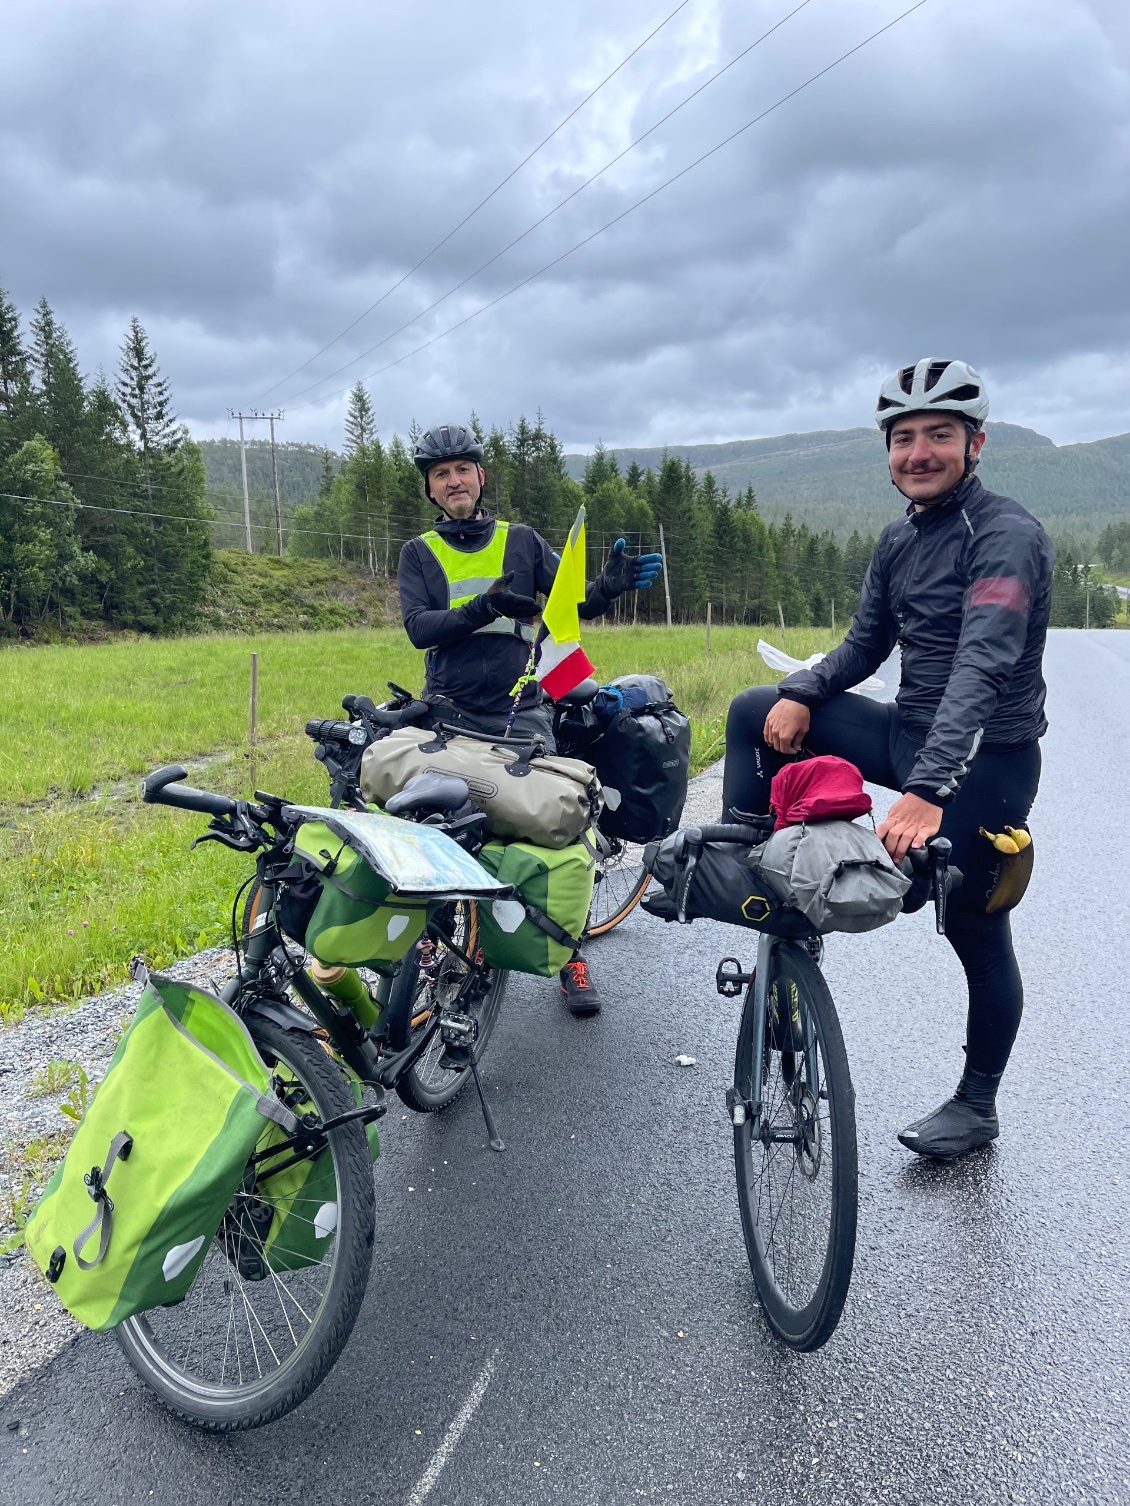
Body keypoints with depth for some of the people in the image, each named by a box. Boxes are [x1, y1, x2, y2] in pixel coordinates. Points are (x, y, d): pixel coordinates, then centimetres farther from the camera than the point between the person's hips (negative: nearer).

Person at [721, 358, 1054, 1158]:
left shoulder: (1006, 535, -19)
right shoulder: (900, 538, 7)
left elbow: (982, 666, -32)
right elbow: (866, 643, 11)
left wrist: (926, 791, -43)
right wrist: (800, 694, -10)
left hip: (983, 760, -7)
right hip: (909, 733, 7)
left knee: (977, 935, 5)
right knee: (756, 713, 0)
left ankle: (977, 1106, 24)